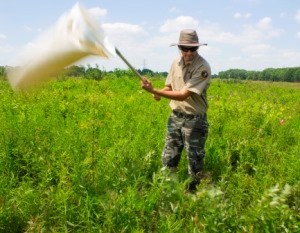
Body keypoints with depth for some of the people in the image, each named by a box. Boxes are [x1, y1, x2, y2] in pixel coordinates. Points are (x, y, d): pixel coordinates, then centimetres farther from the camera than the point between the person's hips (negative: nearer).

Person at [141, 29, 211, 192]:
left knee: (195, 163, 5)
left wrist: (154, 90, -28)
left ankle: (193, 191, 22)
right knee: (168, 160, 12)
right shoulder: (176, 63, 2)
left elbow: (183, 95, -26)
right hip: (175, 117, 6)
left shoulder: (203, 67, -19)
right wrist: (158, 93, -10)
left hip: (194, 121, -6)